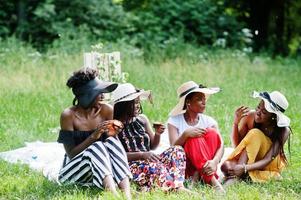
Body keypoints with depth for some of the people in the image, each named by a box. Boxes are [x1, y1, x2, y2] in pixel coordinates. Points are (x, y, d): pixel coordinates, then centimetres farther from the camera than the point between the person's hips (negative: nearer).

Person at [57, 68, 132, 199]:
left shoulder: (106, 110, -2)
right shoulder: (68, 115, -13)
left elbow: (112, 147, 6)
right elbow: (71, 153, -15)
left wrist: (113, 133, -17)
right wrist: (93, 136, -26)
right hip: (74, 170, -4)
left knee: (112, 141, -25)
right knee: (97, 147, -31)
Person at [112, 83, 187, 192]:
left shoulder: (142, 119, 14)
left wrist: (158, 134, 1)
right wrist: (141, 155, -21)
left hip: (148, 161, 7)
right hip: (131, 166, -7)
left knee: (177, 150, -14)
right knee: (155, 166, -35)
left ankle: (178, 186, -37)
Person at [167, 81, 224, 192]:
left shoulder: (209, 121, 5)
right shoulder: (175, 121, -1)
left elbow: (220, 145, -10)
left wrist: (214, 162, -32)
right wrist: (185, 134, -34)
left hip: (204, 167, 2)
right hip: (184, 168, -2)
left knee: (212, 132, -17)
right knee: (194, 137, -27)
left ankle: (198, 175, -28)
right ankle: (212, 180, -38)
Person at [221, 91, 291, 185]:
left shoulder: (283, 130, -23)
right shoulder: (250, 116, -16)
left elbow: (267, 160, -29)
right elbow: (237, 145, -13)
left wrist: (245, 168, -45)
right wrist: (236, 122, -28)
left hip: (268, 167, -2)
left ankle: (235, 176, -41)